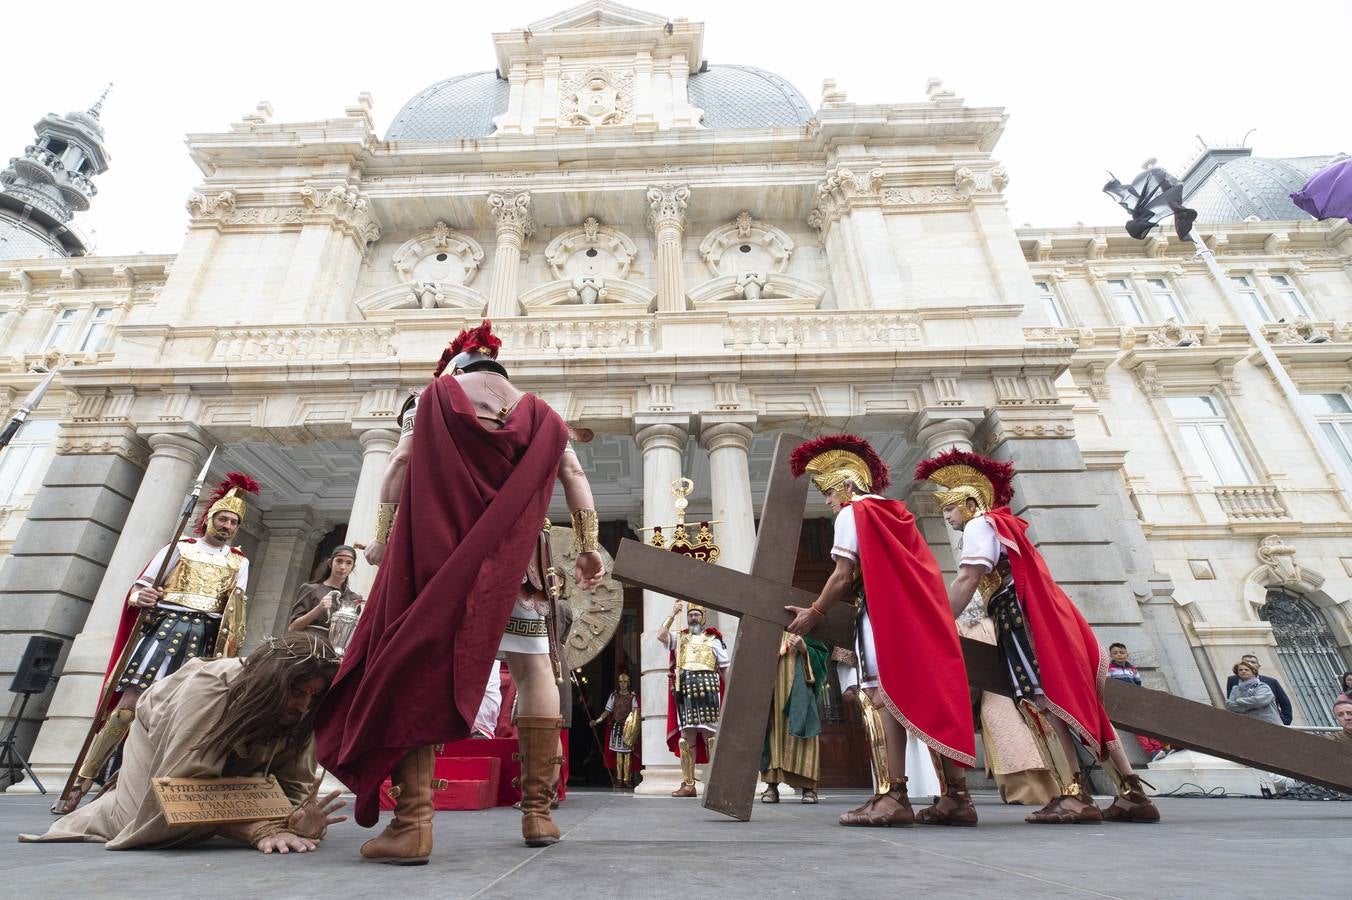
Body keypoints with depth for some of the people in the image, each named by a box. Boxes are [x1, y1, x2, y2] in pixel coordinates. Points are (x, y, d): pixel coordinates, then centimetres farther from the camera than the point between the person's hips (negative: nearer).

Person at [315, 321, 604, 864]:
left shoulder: (438, 393, 14)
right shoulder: (537, 412, 19)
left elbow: (401, 460, 4)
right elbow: (573, 474, 9)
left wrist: (382, 534, 6)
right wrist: (589, 547, 8)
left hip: (442, 542, -1)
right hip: (515, 547, 2)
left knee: (418, 663, -3)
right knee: (534, 669, 6)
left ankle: (413, 821, -11)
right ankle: (537, 812, 6)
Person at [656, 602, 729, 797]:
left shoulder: (713, 639, 16)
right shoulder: (679, 637, 17)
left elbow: (725, 668, 13)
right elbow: (660, 636, -3)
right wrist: (672, 614, 2)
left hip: (708, 690, -1)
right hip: (685, 691, 1)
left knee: (711, 736, -6)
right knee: (686, 736, 2)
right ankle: (688, 784, 8)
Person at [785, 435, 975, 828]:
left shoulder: (852, 513, 0)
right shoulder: (899, 514, 23)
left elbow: (844, 576, -8)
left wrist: (814, 612, 1)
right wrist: (839, 600, 26)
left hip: (881, 615, -8)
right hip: (922, 616, 8)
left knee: (888, 696, -9)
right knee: (933, 698, 6)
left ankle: (895, 797, -11)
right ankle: (958, 794, 7)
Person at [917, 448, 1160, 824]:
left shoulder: (981, 524, -1)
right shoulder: (1004, 525, 27)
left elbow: (966, 580, -14)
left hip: (1024, 620, -10)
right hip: (1046, 620, 10)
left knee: (1039, 701, -13)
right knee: (1078, 704, 7)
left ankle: (1075, 795, -17)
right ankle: (1132, 793, 7)